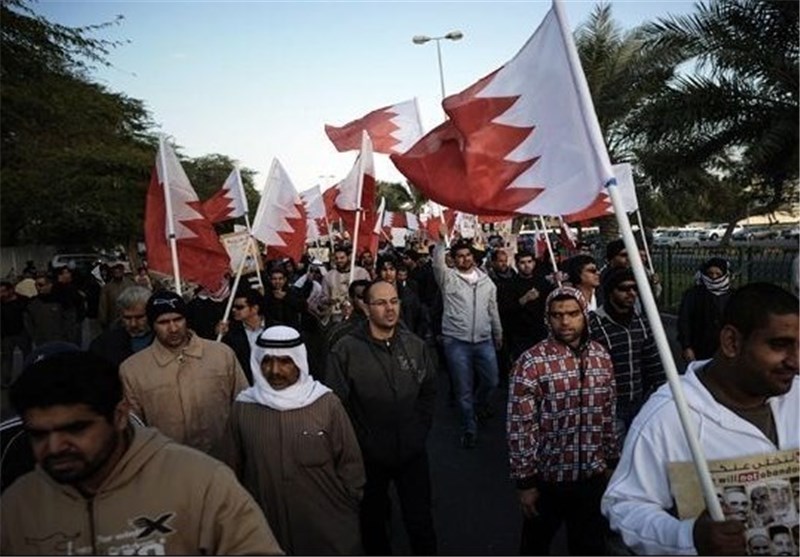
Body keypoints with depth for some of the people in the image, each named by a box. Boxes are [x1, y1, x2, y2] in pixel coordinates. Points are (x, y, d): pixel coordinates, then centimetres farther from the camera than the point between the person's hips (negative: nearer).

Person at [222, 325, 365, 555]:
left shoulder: (326, 402, -10)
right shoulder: (242, 407, -5)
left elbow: (350, 463, -1)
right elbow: (232, 469, 6)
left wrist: (346, 508, 2)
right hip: (267, 531, 1)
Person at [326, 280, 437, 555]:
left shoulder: (415, 344, -4)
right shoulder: (345, 350, -16)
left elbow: (429, 391, 8)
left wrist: (421, 430, 2)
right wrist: (357, 443, -11)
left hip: (412, 452, 2)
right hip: (368, 456, -2)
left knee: (421, 521, 16)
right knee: (373, 520, 21)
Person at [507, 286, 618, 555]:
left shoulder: (602, 356, -2)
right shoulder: (531, 362, -19)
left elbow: (609, 415, 8)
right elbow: (520, 428, -16)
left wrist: (612, 461, 12)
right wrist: (525, 481, -14)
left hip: (592, 475, 4)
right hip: (547, 477, -3)